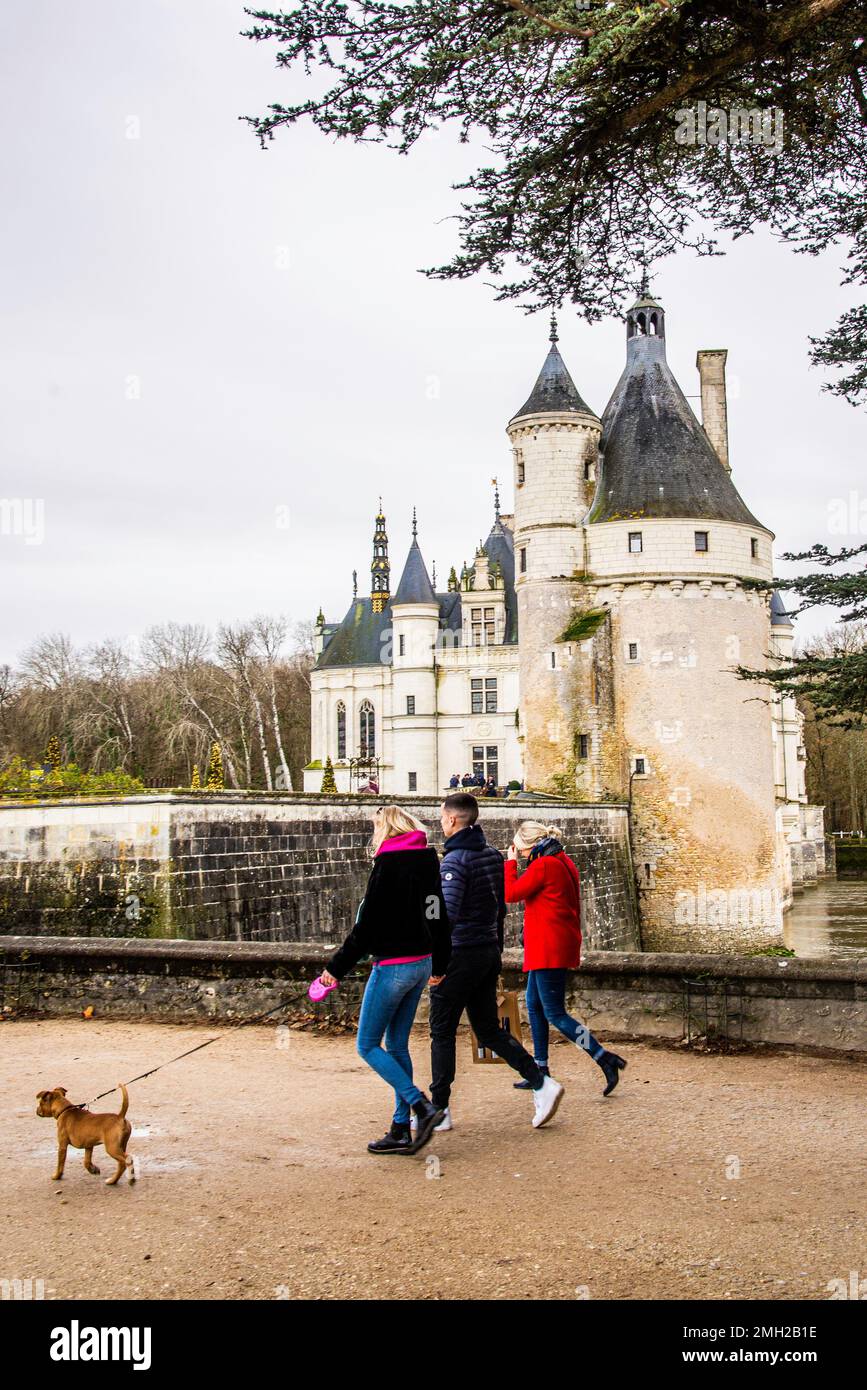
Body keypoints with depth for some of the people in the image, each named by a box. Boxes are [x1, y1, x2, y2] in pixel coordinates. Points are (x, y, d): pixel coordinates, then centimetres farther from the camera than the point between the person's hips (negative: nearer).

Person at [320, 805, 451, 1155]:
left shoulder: (388, 863, -15)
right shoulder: (427, 861, 9)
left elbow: (368, 925, -17)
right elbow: (440, 916, 17)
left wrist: (337, 967, -10)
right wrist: (439, 964, 28)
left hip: (393, 966, -8)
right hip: (422, 963, 8)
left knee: (368, 1045, 3)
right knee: (397, 1045, 14)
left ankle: (423, 1107, -8)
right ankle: (401, 1132, 16)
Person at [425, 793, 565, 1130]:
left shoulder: (455, 860, -17)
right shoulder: (493, 855, 9)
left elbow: (447, 913, -27)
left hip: (459, 955, -8)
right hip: (489, 952, 8)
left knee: (442, 1033, 6)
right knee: (489, 1030, 15)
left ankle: (439, 1110, 13)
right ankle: (542, 1084, 4)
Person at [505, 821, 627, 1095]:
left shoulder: (544, 865, -16)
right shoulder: (564, 862, 15)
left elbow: (510, 894, -14)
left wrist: (511, 862, -3)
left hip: (548, 949, -10)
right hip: (560, 947, 10)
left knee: (555, 1013, -7)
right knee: (534, 1005, 17)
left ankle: (606, 1060, -10)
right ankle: (541, 1070, 22)